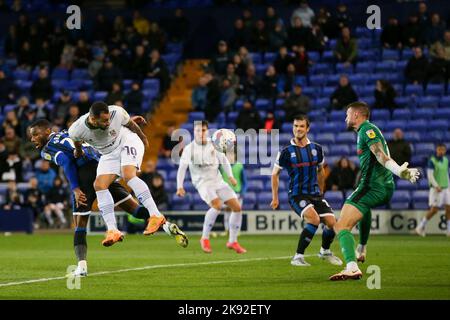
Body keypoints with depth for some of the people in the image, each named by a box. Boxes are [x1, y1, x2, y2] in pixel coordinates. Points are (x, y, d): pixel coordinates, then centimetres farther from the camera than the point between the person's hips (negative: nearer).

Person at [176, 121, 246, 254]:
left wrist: (230, 176, 8)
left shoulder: (213, 145, 6)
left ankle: (232, 241, 13)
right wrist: (180, 186, -12)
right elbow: (182, 168, -3)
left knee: (237, 207, -3)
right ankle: (205, 238, -16)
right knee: (217, 205, -31)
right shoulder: (189, 149, -4)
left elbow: (223, 159, 18)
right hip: (203, 183, -5)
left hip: (218, 181, 5)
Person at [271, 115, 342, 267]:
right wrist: (275, 198, 8)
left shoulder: (317, 149, 4)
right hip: (297, 195, -5)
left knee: (332, 222, -8)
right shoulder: (286, 152, -6)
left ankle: (325, 251, 24)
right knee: (314, 219, -29)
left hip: (315, 194, 5)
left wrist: (321, 191, 28)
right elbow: (275, 174, 7)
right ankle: (298, 257, -19)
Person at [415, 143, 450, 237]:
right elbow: (430, 175, -19)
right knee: (434, 210, -10)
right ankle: (420, 227, 2)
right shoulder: (432, 161, -11)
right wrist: (436, 186, -30)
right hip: (436, 189, -7)